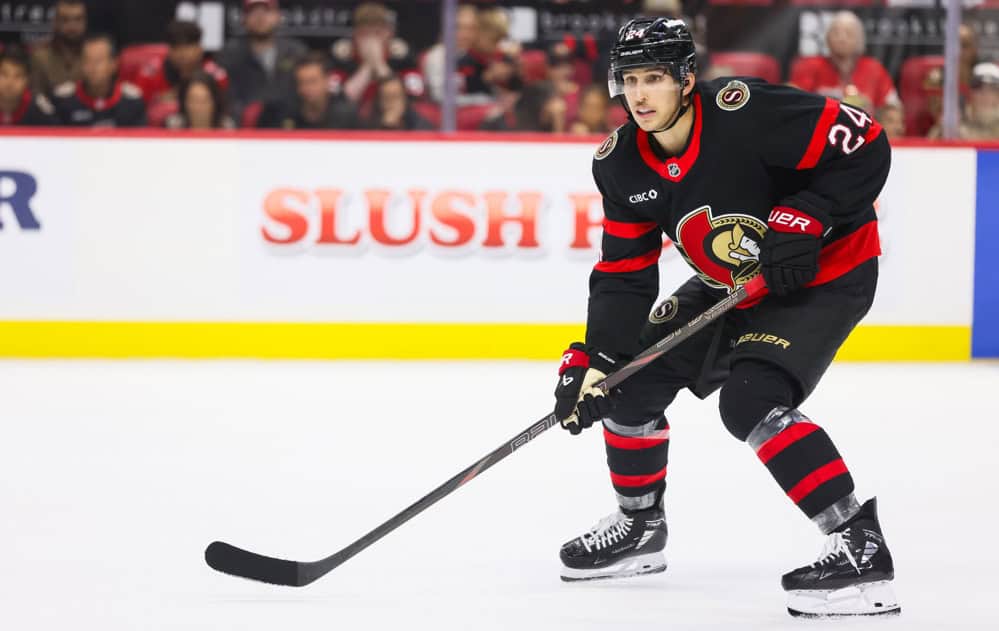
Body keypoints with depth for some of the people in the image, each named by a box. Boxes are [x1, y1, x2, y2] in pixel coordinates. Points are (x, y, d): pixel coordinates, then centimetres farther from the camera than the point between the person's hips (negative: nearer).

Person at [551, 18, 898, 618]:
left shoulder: (746, 112, -29)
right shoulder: (621, 163, -7)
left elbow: (866, 146, -26)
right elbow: (624, 274, -1)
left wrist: (802, 221, -30)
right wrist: (597, 359, -12)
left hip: (827, 273, -8)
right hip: (731, 286, 8)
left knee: (752, 401, -27)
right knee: (634, 378, 6)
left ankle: (860, 545, -25)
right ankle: (640, 524, 29)